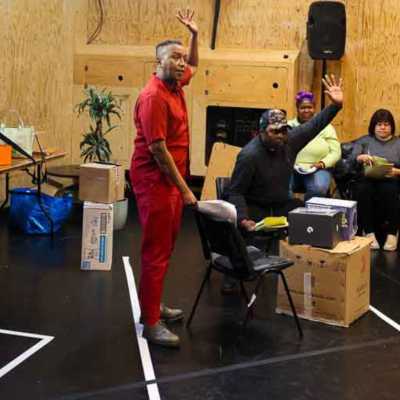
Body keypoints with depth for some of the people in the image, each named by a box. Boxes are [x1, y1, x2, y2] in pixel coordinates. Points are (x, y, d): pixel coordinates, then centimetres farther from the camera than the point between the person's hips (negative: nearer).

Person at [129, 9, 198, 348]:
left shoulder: (176, 84, 8)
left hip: (172, 178, 9)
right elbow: (158, 149, -23)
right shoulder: (153, 97, -20)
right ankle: (151, 323, -2)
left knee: (165, 246, 16)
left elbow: (195, 66, 32)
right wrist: (184, 189, -20)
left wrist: (194, 35, 16)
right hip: (156, 181, -9)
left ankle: (153, 305, 27)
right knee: (156, 251, -7)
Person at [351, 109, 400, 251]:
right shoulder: (364, 140, 17)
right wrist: (361, 157, -23)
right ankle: (369, 233, -28)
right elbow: (351, 158, -1)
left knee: (388, 191, -37)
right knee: (363, 190, -36)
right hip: (367, 179, 1)